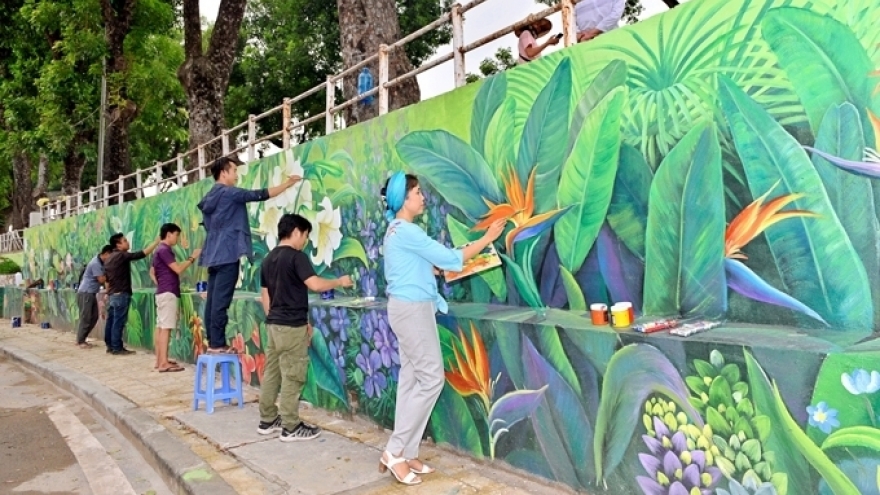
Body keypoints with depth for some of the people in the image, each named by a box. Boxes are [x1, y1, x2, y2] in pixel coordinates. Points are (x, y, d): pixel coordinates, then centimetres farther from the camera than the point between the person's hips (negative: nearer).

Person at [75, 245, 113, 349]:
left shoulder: (101, 262, 8)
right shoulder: (95, 263, -20)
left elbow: (104, 276, 10)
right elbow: (101, 279, -20)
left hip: (91, 293, 9)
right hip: (85, 293, -9)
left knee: (94, 317, 9)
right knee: (85, 318, -5)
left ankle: (81, 339, 18)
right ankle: (80, 341, 4)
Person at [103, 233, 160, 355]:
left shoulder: (109, 259, 17)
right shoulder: (122, 255, -11)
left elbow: (107, 279, 21)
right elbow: (142, 253, -18)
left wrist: (108, 293, 26)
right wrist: (156, 242, -14)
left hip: (112, 294, 9)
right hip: (121, 294, -9)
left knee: (111, 321, 10)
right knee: (118, 322, -7)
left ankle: (110, 346, 14)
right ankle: (117, 348, -6)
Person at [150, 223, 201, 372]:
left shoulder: (160, 250, 18)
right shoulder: (164, 250, -13)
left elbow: (152, 272, 27)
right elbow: (178, 269, -18)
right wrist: (192, 258, -10)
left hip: (162, 292, 10)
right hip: (168, 293, -10)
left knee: (160, 327, 9)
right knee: (165, 328, -11)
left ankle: (160, 360, 13)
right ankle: (164, 363, -12)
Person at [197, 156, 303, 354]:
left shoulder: (209, 197, 20)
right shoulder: (228, 193, -7)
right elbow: (260, 195, -9)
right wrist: (287, 183, -2)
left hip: (214, 254, 9)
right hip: (227, 254, -9)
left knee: (213, 300, 7)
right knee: (221, 301, -9)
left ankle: (212, 341, 9)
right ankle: (218, 344, -7)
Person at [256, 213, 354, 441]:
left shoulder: (268, 259, 13)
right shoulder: (296, 256, -13)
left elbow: (264, 295, 17)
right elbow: (315, 284, -23)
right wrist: (340, 281, -9)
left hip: (273, 324, 9)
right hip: (292, 326, -9)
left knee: (271, 372, 14)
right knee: (292, 376, -2)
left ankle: (267, 420, 22)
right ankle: (291, 427, 4)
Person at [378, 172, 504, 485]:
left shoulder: (397, 230, 15)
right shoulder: (407, 231, -17)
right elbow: (449, 259, -16)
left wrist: (444, 268, 11)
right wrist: (487, 238, -9)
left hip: (407, 307, 10)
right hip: (413, 308, -10)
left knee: (411, 378, 10)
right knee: (430, 379, -6)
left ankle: (405, 453, 15)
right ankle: (395, 451, 1)